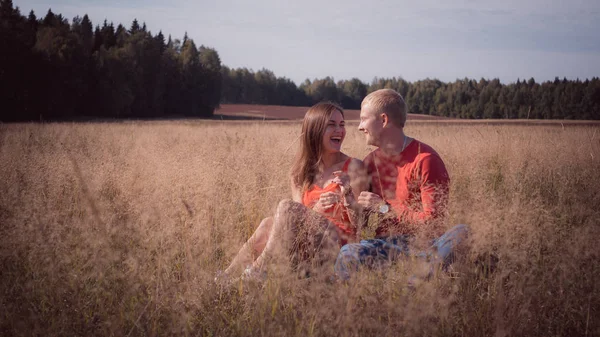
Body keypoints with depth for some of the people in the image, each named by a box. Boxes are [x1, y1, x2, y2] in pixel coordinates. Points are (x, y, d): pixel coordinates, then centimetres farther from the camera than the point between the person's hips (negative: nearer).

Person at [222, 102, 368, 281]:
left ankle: (257, 271, -23)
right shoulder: (300, 173, 12)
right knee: (269, 224, -25)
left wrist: (347, 194, -17)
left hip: (339, 244, -4)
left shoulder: (354, 167, 1)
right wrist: (315, 210, -17)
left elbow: (359, 224, 0)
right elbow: (297, 223, 4)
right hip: (307, 248, 4)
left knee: (286, 207, -24)